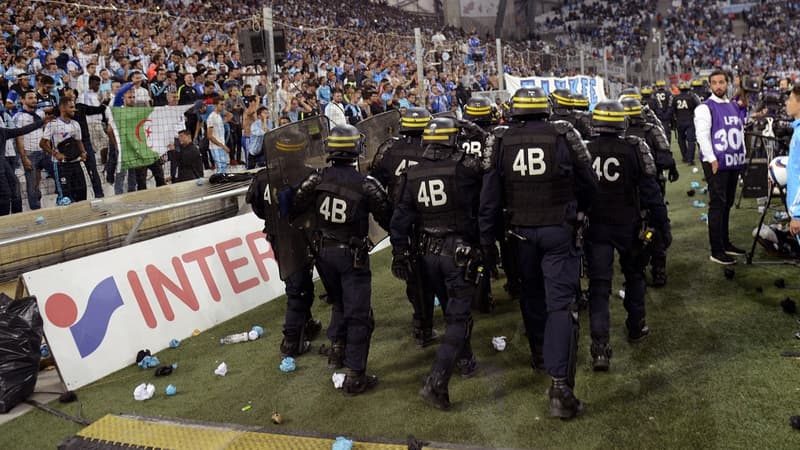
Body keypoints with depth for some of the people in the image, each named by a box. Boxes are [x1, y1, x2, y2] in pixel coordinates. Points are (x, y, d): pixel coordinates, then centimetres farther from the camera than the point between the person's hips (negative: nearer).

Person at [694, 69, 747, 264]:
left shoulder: (735, 107, 16)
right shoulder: (705, 108, -7)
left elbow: (740, 131, 23)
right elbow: (702, 135, -14)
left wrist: (742, 156, 15)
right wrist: (712, 160, -19)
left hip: (734, 162, 7)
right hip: (716, 164, -7)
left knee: (727, 204, 14)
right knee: (717, 205, -6)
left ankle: (725, 243, 25)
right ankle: (716, 251, -3)